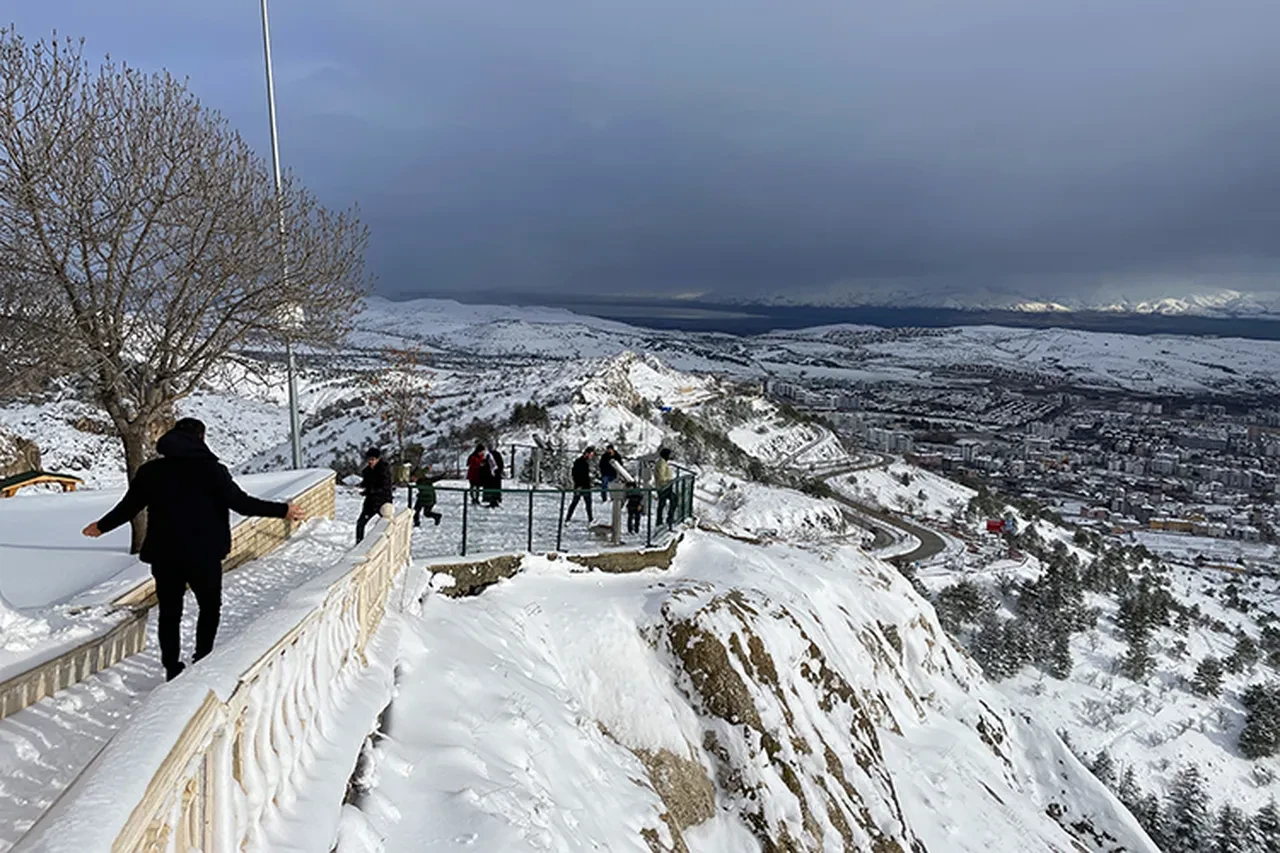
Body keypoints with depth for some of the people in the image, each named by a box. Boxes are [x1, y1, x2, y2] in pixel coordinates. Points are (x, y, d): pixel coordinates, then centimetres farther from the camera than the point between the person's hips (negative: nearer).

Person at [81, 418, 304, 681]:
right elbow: (240, 502, -15)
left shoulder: (150, 471, 4)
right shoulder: (209, 468, -10)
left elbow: (127, 507, 12)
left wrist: (102, 526, 31)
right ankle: (202, 661, 6)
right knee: (210, 607, 14)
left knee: (169, 611, 14)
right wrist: (282, 511, -10)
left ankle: (172, 669, 17)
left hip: (164, 555, 4)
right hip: (203, 554, -4)